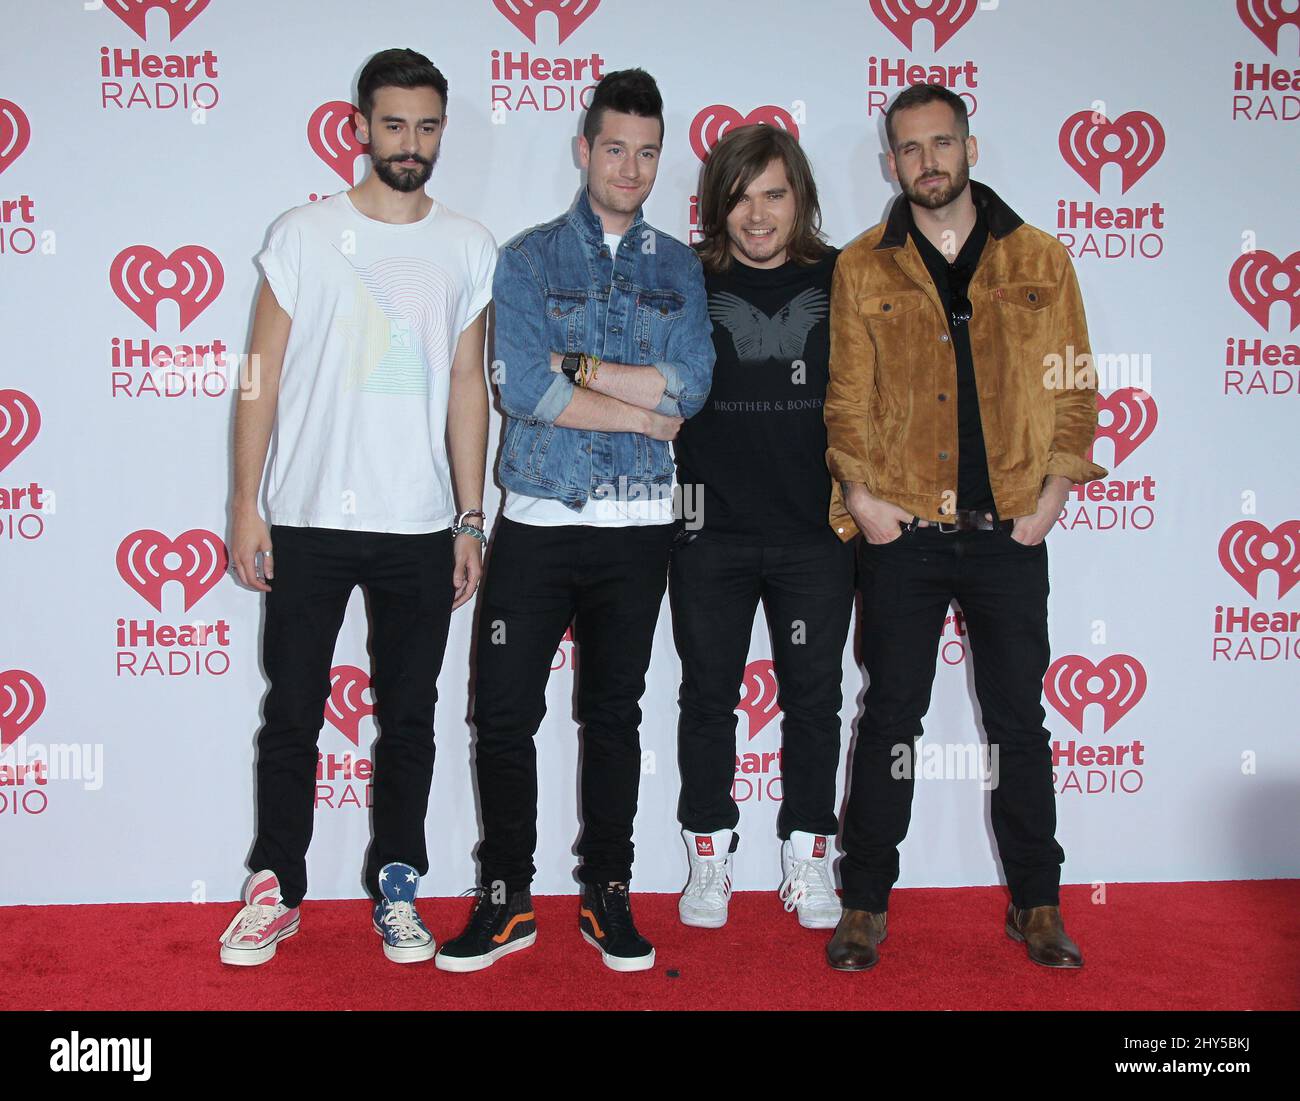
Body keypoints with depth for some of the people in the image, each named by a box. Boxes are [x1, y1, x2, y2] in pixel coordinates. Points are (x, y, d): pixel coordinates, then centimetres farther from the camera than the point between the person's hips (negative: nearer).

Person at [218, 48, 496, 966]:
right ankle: (277, 888, 22)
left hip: (420, 527, 2)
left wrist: (470, 521, 4)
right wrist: (247, 504, -4)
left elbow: (468, 388, 8)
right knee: (293, 713, 6)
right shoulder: (304, 235, 2)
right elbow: (263, 378, 2)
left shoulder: (468, 248, 7)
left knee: (409, 718, 9)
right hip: (309, 520, -1)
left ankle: (396, 888, 23)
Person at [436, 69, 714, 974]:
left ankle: (608, 895, 22)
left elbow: (691, 384, -6)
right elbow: (521, 386, -11)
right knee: (504, 712, -1)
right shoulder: (529, 258, 3)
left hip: (637, 526, 2)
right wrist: (647, 413, -7)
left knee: (615, 712, 10)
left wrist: (578, 367, -11)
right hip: (537, 520, -1)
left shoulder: (678, 268, 9)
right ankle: (507, 899, 15)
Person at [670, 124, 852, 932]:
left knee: (813, 696, 9)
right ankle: (710, 857, 23)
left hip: (816, 532, 1)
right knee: (709, 696, 9)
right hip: (711, 531, 0)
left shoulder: (841, 280, 4)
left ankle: (808, 856, 24)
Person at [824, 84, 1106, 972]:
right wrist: (860, 494, -9)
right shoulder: (863, 268, 6)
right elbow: (847, 395, 2)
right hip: (903, 532, 0)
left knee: (1020, 722, 9)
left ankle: (1037, 904, 22)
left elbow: (1074, 386, 5)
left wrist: (1052, 492, -4)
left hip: (1008, 532, 1)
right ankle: (866, 904, 17)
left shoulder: (1040, 261, 7)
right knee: (891, 719, 6)